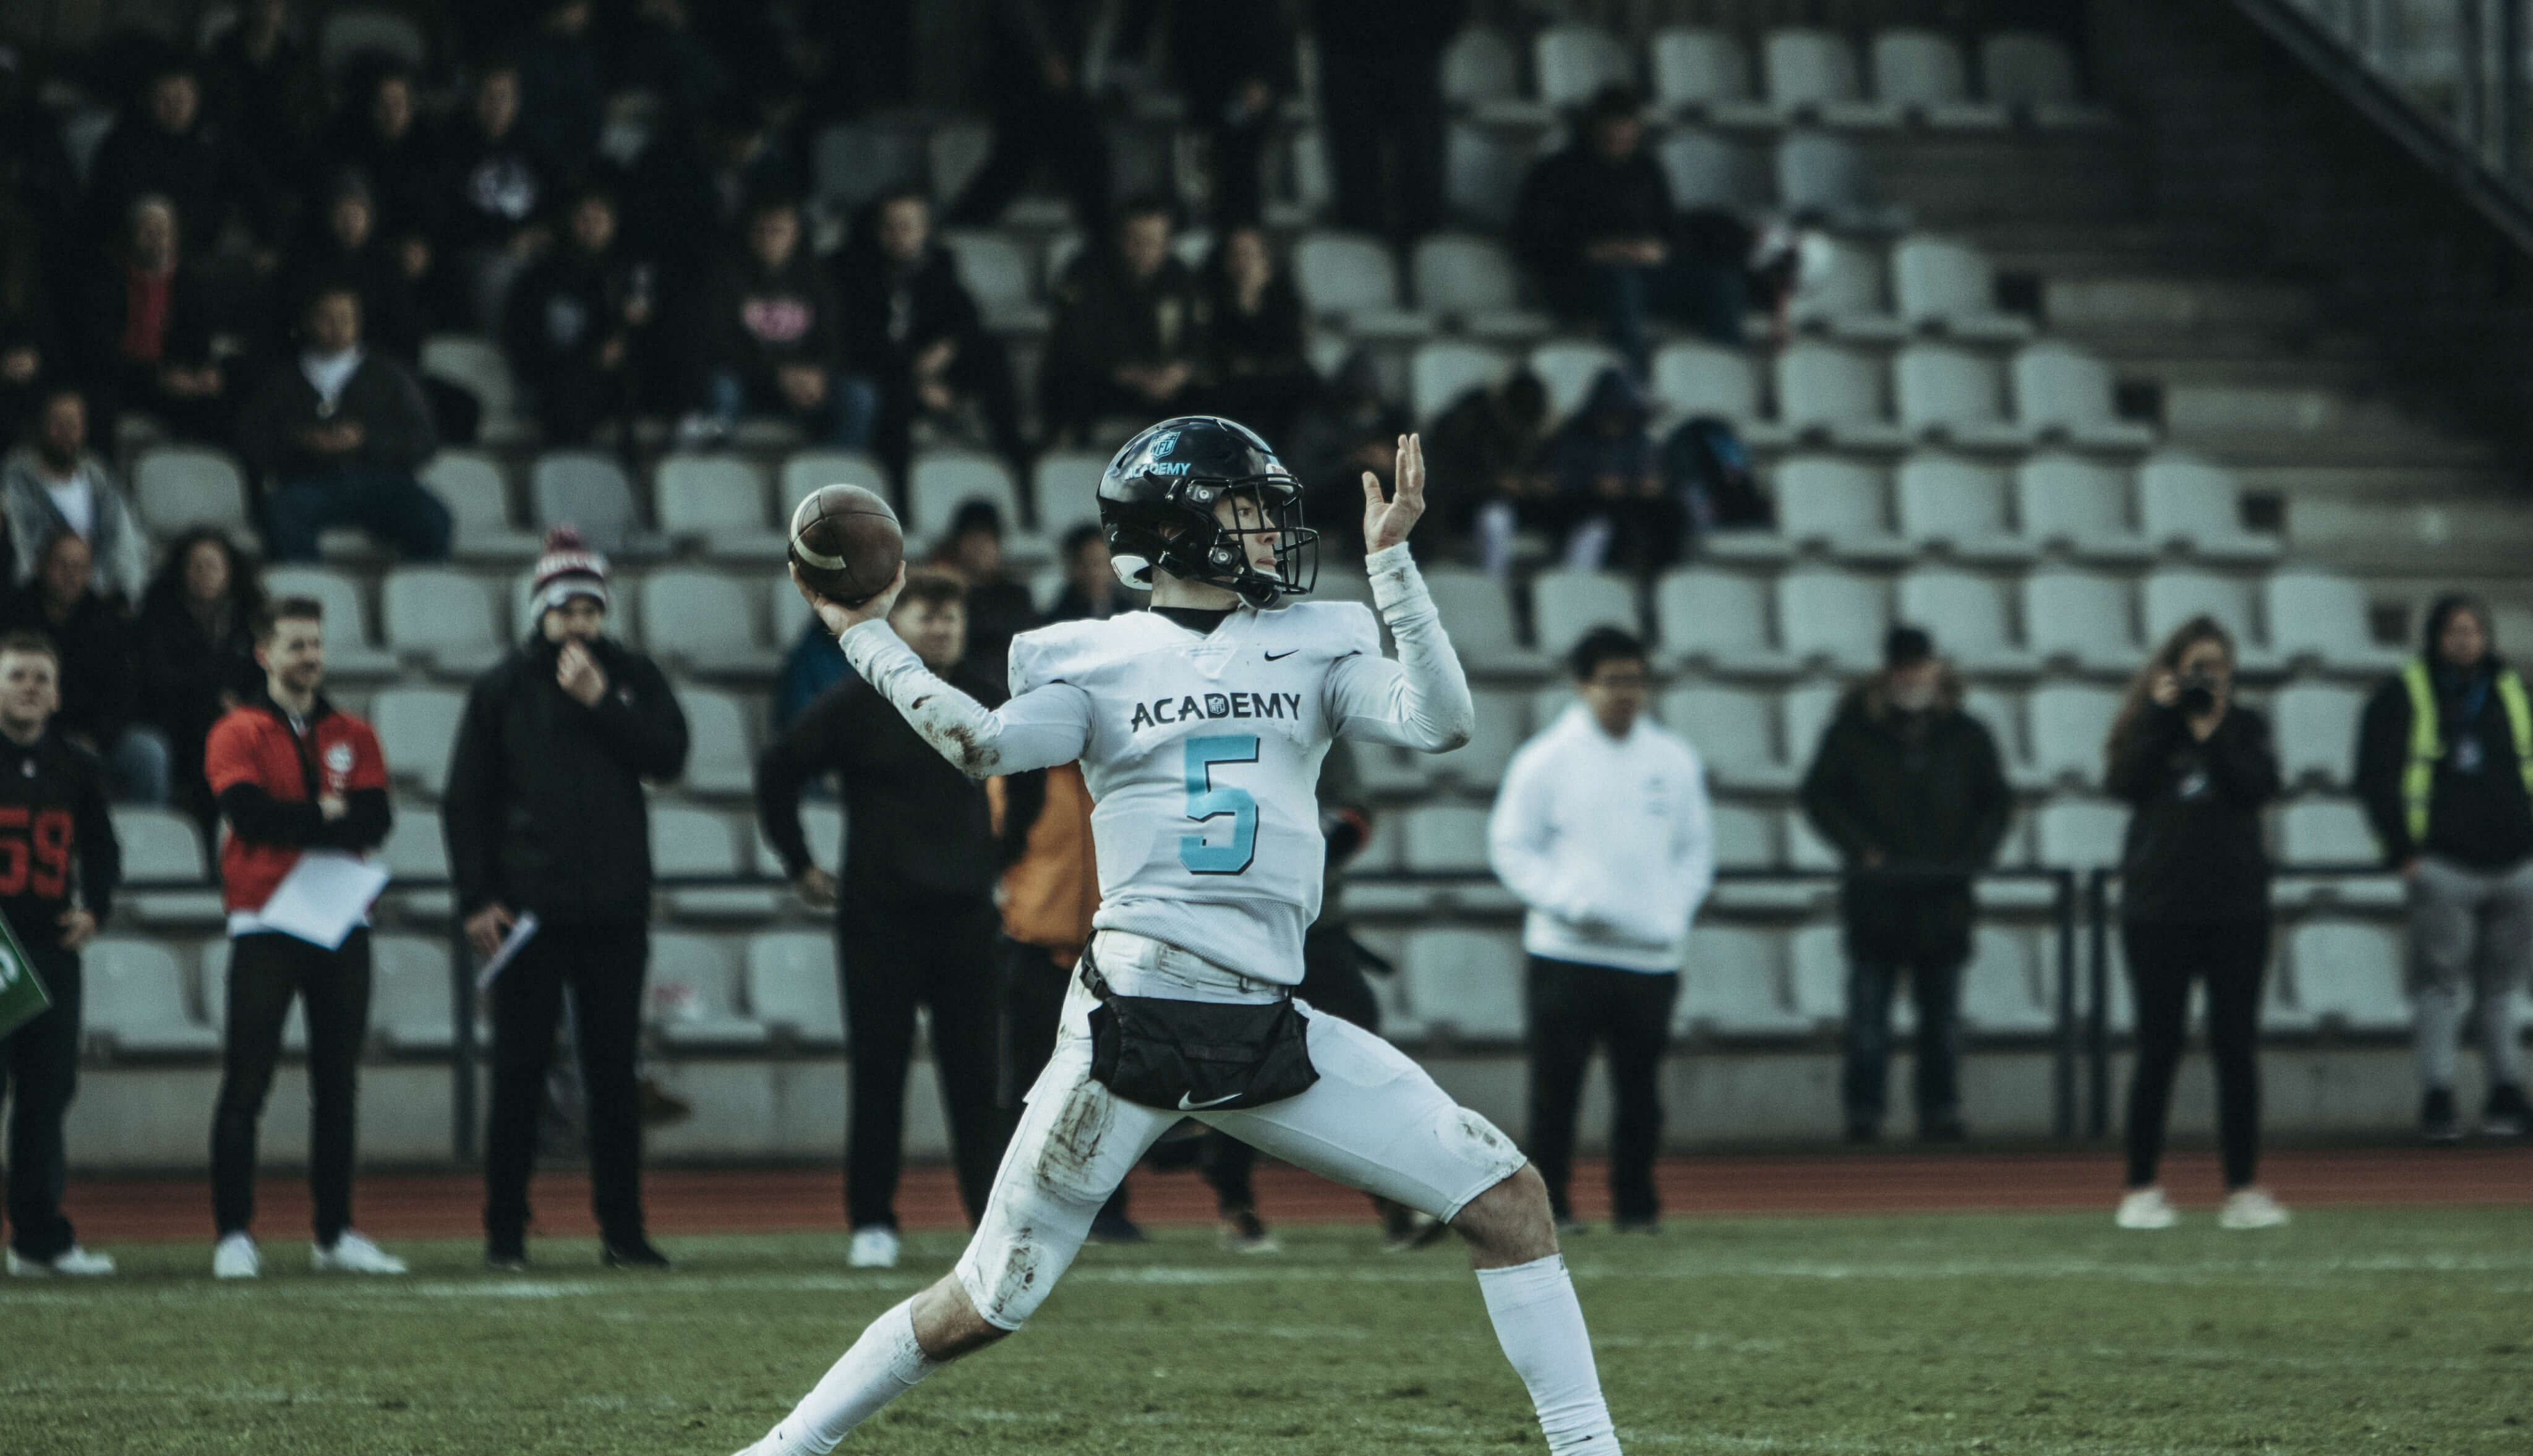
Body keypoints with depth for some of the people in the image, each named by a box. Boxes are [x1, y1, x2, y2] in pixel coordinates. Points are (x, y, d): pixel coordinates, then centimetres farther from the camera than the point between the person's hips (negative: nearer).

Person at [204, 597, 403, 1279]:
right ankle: (234, 1235, -4)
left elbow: (376, 821, -1)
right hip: (266, 925, -4)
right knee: (246, 1084, -6)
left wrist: (297, 820, -11)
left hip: (341, 923, 4)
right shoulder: (238, 734, 2)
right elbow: (251, 813, -14)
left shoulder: (353, 737, 14)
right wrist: (329, 817, -7)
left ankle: (335, 1235, 11)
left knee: (338, 1087, 6)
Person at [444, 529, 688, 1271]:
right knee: (520, 1074, -1)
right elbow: (465, 800, 2)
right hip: (529, 904, -2)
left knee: (613, 1073, 4)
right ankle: (505, 1232, 4)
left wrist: (602, 702, -11)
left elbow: (669, 756, -4)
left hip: (615, 909, 2)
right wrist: (476, 899, -5)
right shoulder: (504, 688, 3)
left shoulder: (633, 677, 10)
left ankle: (622, 1231, 9)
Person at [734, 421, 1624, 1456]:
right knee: (988, 1304, -1)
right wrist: (866, 635, -12)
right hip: (1135, 1012, -3)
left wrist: (1391, 561, -8)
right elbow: (989, 746, -13)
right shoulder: (1096, 660, 5)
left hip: (1274, 1030, 3)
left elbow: (1441, 722, -3)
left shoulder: (1315, 646, 13)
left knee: (1510, 1200, -3)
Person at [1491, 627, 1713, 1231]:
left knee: (1639, 1085, 5)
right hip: (1568, 951, -3)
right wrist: (1567, 902, -13)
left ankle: (1635, 1204, 14)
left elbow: (1696, 846, 18)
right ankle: (1547, 1202, 3)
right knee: (1556, 1082, -3)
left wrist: (1675, 909, 2)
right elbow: (1510, 846, 1)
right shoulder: (1546, 760, 0)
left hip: (1652, 954, 3)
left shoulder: (1675, 761, 11)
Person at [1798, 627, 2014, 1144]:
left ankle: (1940, 1112, 11)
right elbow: (1820, 797, 2)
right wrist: (1861, 848, -8)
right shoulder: (1854, 731, 2)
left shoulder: (1965, 736, 9)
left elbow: (1997, 802, 16)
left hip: (1943, 896, 2)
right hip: (1876, 896, -2)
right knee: (1869, 1010, -4)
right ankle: (1862, 1115, -1)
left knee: (1942, 1016, 6)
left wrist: (1972, 854, 0)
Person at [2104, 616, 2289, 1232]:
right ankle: (2141, 1188, 7)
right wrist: (2161, 715, -11)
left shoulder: (2245, 727, 9)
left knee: (2236, 1047, 0)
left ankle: (2243, 1188, 2)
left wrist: (2214, 733, -13)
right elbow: (2124, 783, -12)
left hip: (2236, 907, 1)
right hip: (2158, 904, -1)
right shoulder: (2147, 727, 7)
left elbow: (2259, 787, -9)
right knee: (2159, 1048, 0)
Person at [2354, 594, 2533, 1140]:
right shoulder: (2405, 695, 2)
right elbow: (2376, 778, 0)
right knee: (2440, 983, -7)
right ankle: (2438, 1099, -5)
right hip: (2445, 865, -4)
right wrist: (2402, 850, -7)